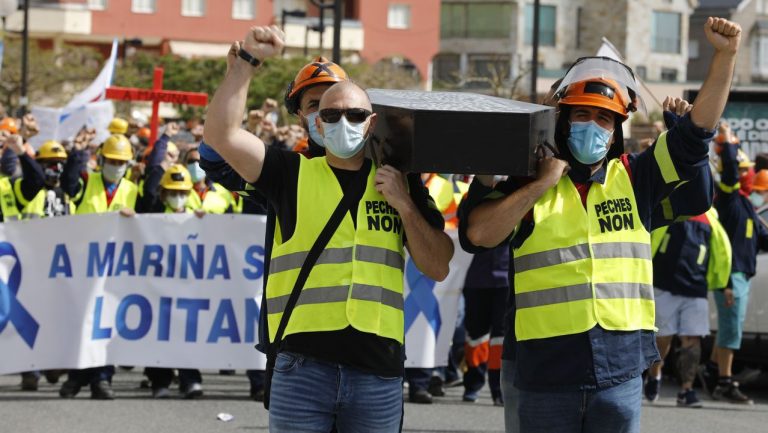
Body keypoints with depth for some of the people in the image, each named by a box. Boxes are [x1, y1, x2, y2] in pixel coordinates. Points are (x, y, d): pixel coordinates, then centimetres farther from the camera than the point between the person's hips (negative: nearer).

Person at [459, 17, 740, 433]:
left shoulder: (632, 179, 9)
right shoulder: (525, 182, 3)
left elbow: (696, 132, 7)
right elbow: (478, 234, -11)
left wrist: (726, 55, -2)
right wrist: (541, 184, -10)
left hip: (620, 369, 2)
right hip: (548, 369, -2)